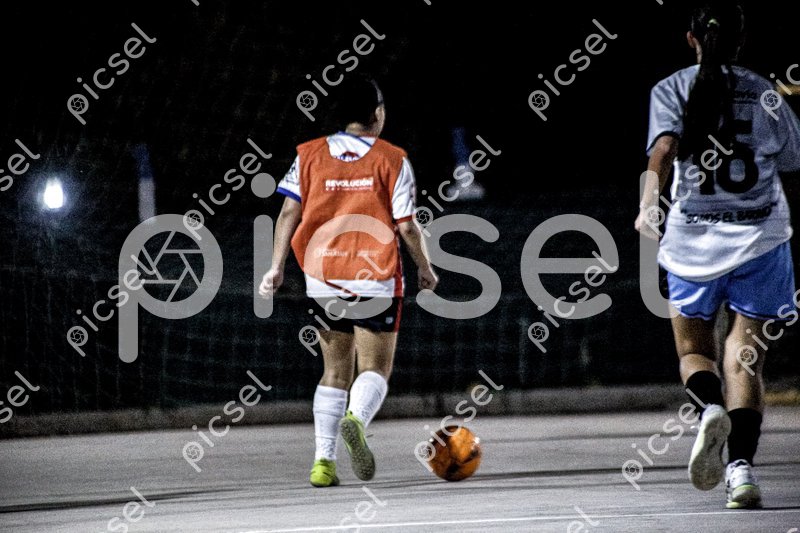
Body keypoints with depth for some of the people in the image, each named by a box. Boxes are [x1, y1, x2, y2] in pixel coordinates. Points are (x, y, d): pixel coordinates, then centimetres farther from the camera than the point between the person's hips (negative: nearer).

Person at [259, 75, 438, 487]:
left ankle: (323, 459, 3)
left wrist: (277, 267, 0)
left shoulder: (309, 156, 4)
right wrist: (425, 268, 10)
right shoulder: (392, 160, -3)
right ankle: (355, 419, -28)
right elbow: (406, 226, -4)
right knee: (374, 368, 4)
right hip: (375, 279, -3)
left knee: (335, 371, 14)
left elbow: (289, 213, -1)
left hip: (323, 280, 3)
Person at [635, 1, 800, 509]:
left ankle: (710, 409, -19)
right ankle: (741, 466, -16)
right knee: (747, 359, 2)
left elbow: (664, 148, -15)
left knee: (694, 349, 14)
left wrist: (649, 201, -20)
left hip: (693, 235, 0)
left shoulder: (672, 90, 2)